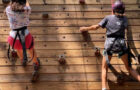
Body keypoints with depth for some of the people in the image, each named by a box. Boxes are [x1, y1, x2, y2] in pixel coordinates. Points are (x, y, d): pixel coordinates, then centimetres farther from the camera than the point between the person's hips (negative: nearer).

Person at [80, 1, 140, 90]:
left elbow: (96, 27, 8)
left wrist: (85, 28, 24)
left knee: (104, 68, 8)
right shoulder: (124, 18, 13)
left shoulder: (108, 17, 10)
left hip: (109, 43, -1)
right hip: (121, 43, 1)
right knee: (129, 68, 12)